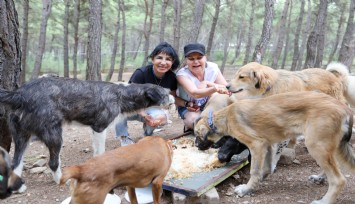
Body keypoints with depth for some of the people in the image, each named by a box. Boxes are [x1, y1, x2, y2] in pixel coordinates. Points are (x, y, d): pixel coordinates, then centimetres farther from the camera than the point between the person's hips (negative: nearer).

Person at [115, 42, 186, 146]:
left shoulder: (171, 77, -13)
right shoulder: (141, 73, -27)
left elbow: (173, 97, 4)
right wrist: (145, 116, -41)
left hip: (150, 108, 3)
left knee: (161, 116, -32)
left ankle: (147, 133, 5)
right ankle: (124, 137, -12)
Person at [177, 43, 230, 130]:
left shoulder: (213, 68, -16)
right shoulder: (182, 74, -27)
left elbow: (227, 88, -17)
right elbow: (195, 93, -45)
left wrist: (208, 83, -33)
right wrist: (214, 89, -64)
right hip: (188, 107, -3)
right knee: (194, 119, -35)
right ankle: (189, 125, 0)